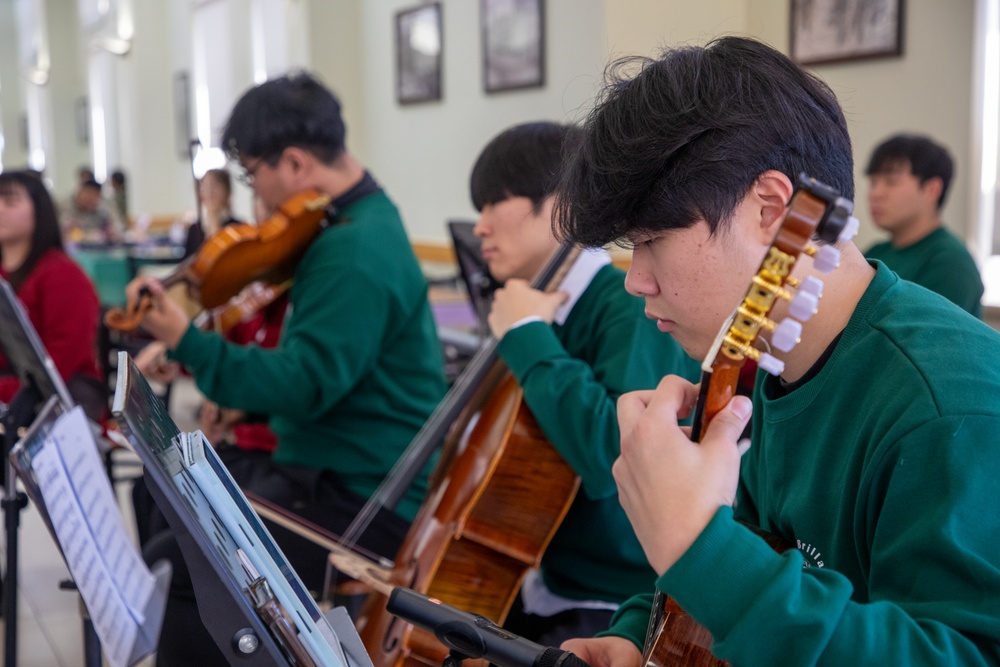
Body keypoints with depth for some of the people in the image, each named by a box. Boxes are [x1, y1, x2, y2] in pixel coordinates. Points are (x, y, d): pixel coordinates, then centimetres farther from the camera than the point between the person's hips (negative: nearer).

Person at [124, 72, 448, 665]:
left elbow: (305, 387, -26)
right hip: (323, 468, 11)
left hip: (365, 503, -11)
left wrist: (187, 344, -26)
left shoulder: (357, 251, -22)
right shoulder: (361, 218, 10)